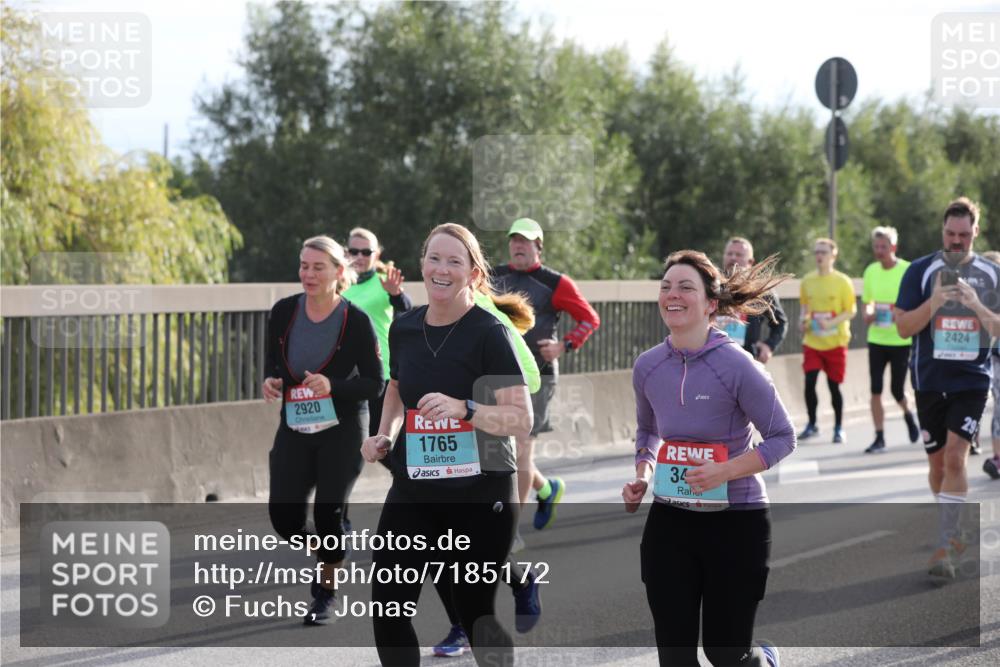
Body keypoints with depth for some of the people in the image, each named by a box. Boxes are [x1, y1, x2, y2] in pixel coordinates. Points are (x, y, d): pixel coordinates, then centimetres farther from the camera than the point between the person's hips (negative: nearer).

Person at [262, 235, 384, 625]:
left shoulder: (356, 321, -13)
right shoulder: (284, 312, -3)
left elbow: (375, 384, -10)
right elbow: (273, 361, 12)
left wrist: (333, 386, -26)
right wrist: (271, 381, -11)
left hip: (343, 429, -3)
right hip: (294, 426, 3)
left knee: (328, 512, -2)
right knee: (284, 515, -5)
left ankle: (326, 593, 21)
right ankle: (326, 553, 29)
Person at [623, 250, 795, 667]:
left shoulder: (735, 366, -16)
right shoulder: (648, 366, 0)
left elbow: (782, 437, -11)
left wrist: (724, 472, -24)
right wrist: (642, 476, 1)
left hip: (736, 522, -4)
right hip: (670, 522, 4)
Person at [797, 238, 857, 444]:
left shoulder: (842, 281, -7)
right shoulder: (807, 280, 4)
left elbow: (851, 311, -6)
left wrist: (830, 323, -20)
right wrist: (804, 319, -4)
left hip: (835, 342, -3)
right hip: (812, 341, 3)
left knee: (834, 385, 3)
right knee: (809, 382, -8)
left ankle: (838, 428, 18)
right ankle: (812, 425, 8)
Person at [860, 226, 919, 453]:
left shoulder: (907, 271, -8)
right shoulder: (871, 271, 5)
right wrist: (868, 314, -5)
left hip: (901, 340, -3)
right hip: (876, 339, 3)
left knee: (897, 390, 3)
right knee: (876, 390, -4)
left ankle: (908, 415, 36)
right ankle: (879, 438, 2)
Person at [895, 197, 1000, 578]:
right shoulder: (921, 271, 0)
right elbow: (903, 327, -3)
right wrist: (934, 302, -19)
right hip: (930, 380, 1)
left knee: (955, 456, -14)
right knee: (937, 463, 8)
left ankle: (945, 547, -13)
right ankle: (954, 534, 29)